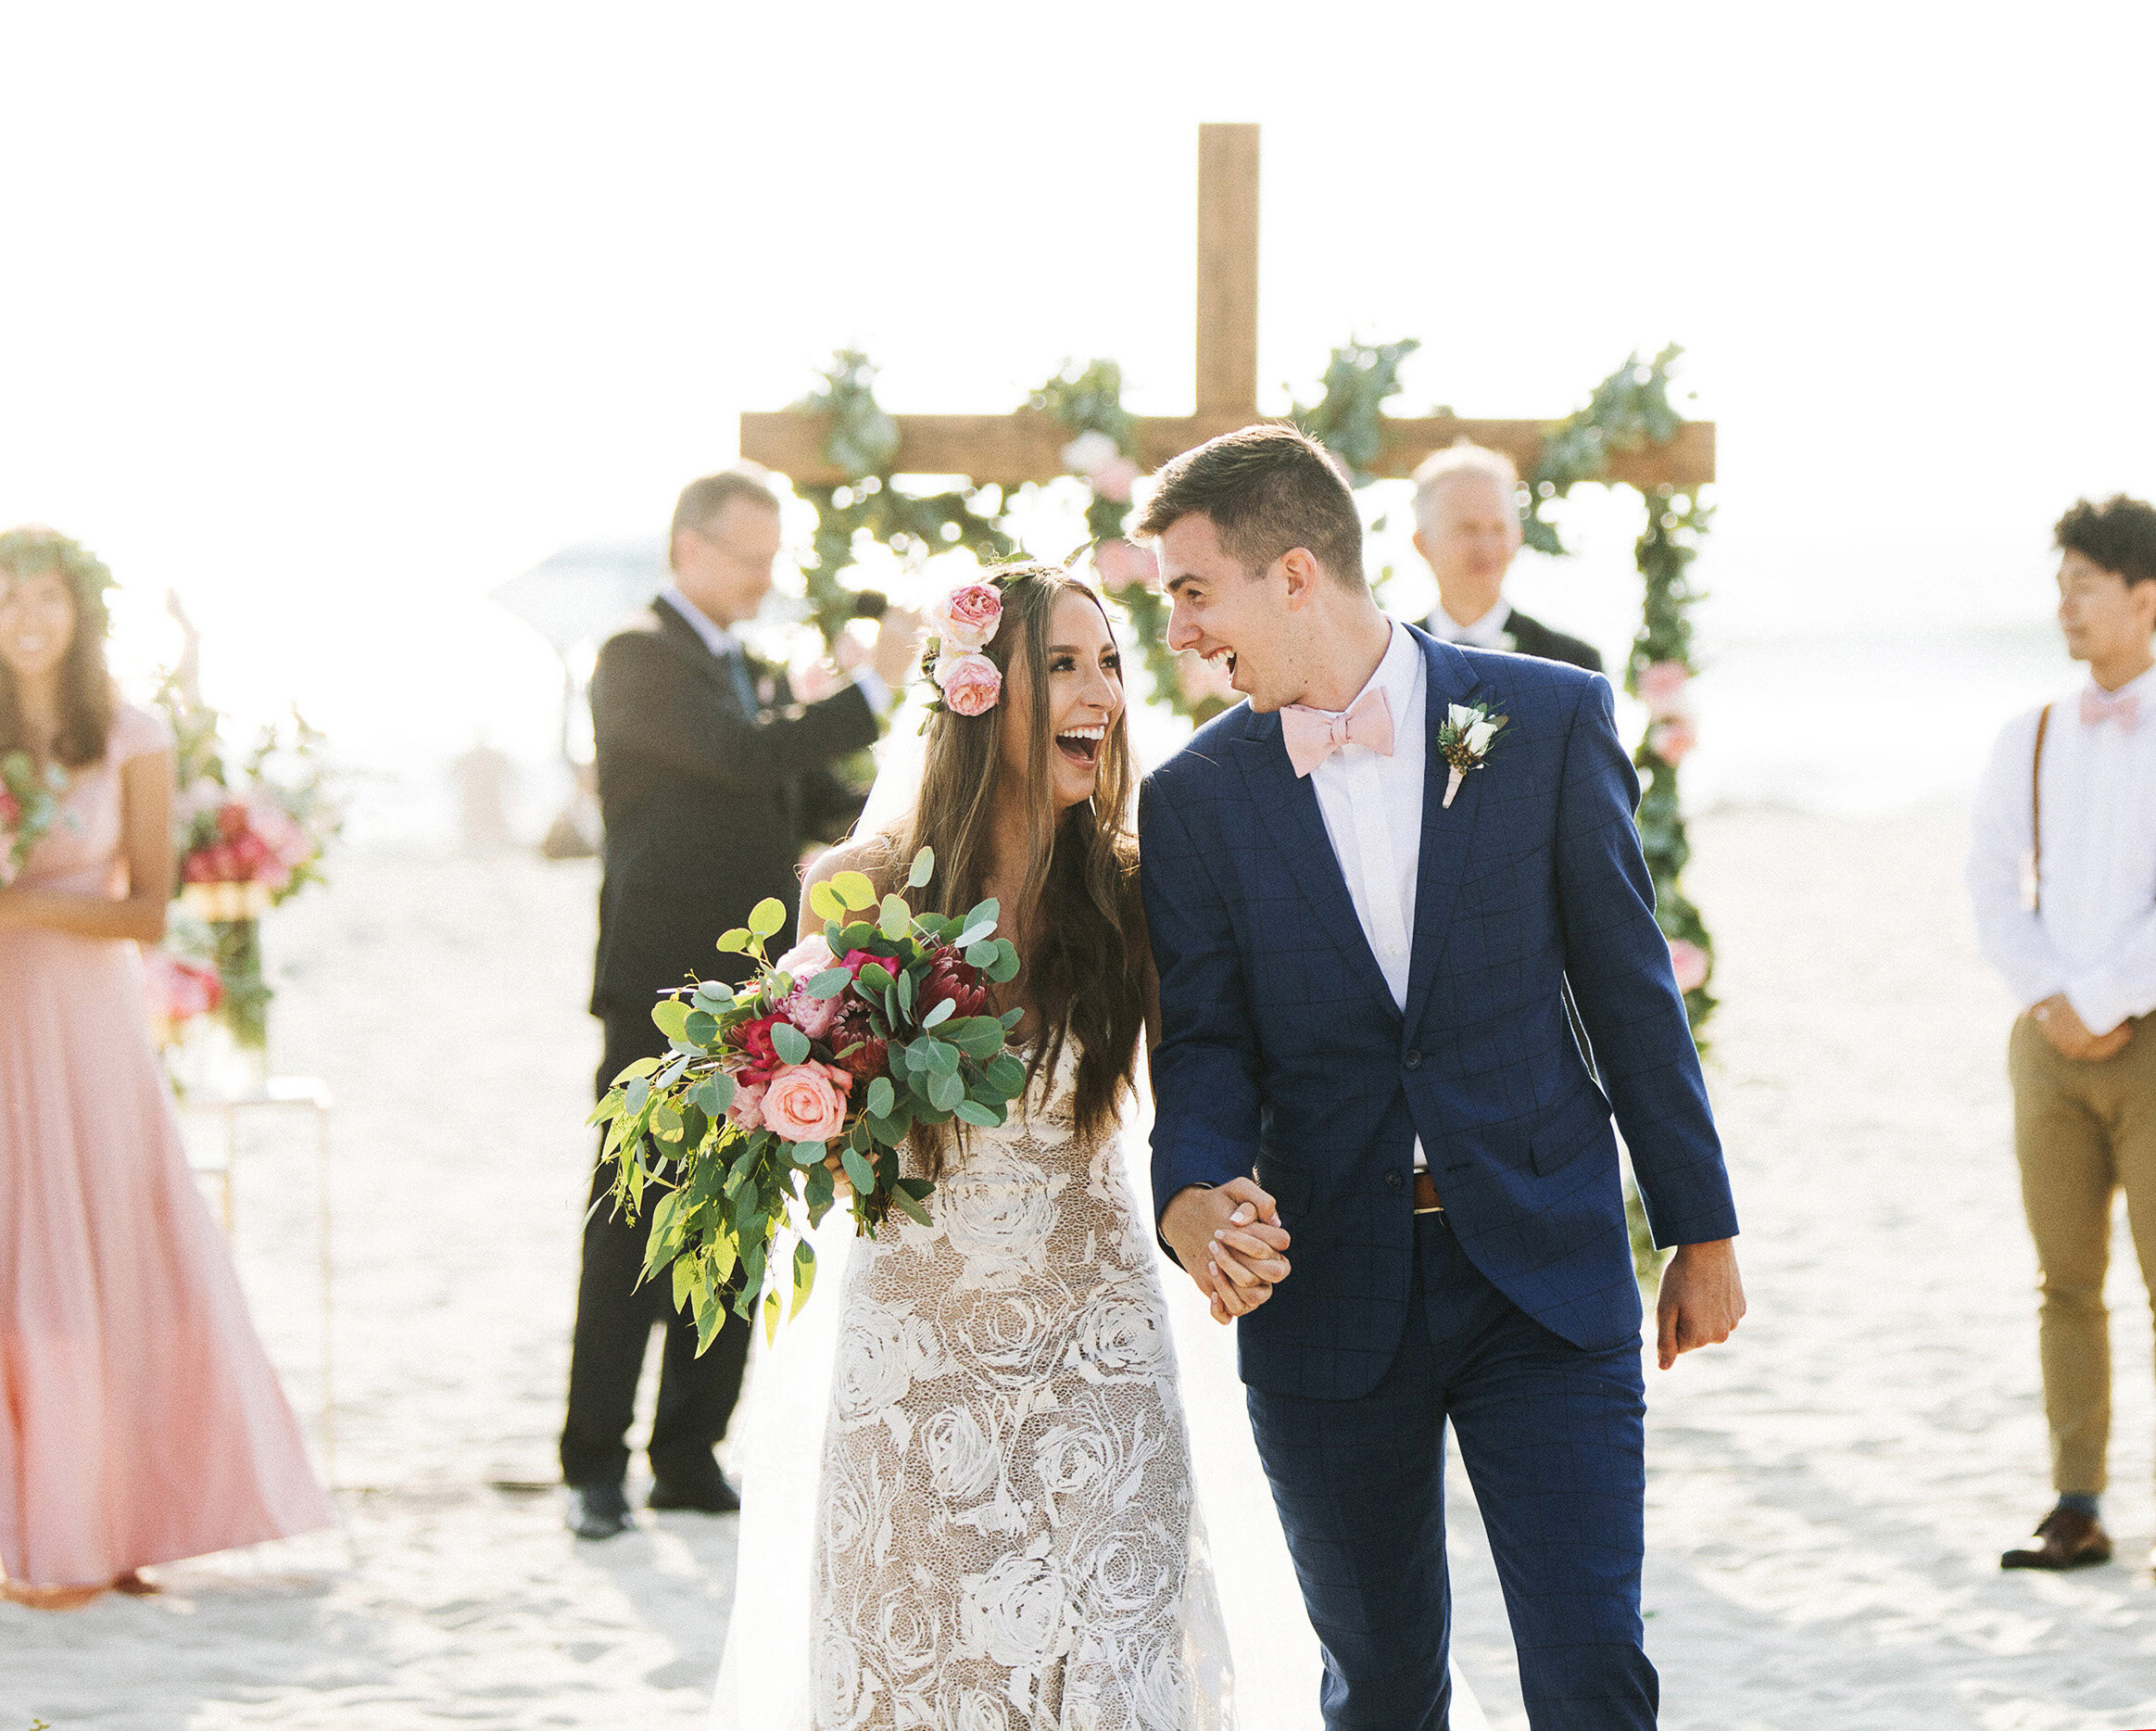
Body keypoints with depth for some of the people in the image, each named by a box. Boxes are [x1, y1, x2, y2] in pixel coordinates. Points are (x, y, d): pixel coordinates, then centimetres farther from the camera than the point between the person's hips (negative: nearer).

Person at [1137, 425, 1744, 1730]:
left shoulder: (1549, 719, -1)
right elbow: (1208, 1041, 2)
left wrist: (1701, 1230, 6)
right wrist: (1193, 1195, -20)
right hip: (1328, 1297, 2)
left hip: (1544, 1276, -2)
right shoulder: (1195, 799, 3)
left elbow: (1630, 984, 3)